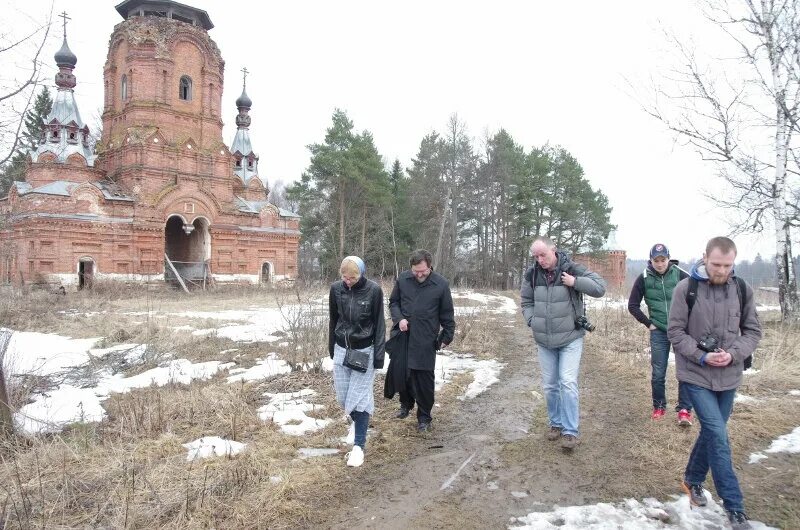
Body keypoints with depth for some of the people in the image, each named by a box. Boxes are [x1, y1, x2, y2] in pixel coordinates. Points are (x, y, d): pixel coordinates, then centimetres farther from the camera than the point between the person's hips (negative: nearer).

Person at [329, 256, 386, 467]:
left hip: (364, 351, -4)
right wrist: (331, 348, 14)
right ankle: (360, 426, 36)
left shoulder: (373, 290, -14)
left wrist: (379, 354, -10)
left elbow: (379, 323, -8)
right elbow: (333, 320, 8)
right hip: (341, 350, 4)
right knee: (343, 396, 10)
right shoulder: (336, 288, -5)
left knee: (360, 397, -4)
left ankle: (359, 445, 6)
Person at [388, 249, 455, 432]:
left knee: (424, 378, 3)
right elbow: (393, 302, 11)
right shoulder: (402, 279, -2)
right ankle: (406, 403, 38)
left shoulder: (441, 284, -7)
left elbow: (447, 314, 2)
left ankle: (424, 417, 20)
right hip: (402, 336, 3)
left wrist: (447, 336, 5)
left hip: (425, 341, -3)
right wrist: (399, 319, -7)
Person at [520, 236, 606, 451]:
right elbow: (526, 302, 10)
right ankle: (556, 423, 29)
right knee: (549, 385, 11)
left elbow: (600, 287, -11)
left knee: (568, 383, -9)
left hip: (571, 339, -4)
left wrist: (575, 282, -21)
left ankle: (571, 431, 1)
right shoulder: (532, 274, -2)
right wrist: (532, 321, -4)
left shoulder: (572, 269, -12)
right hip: (544, 341, 4)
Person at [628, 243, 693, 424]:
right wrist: (648, 323, 0)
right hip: (658, 332, 1)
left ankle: (684, 410, 7)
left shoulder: (680, 275, -6)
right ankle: (659, 406, 23)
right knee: (658, 373, 7)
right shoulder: (644, 278, -4)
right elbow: (633, 305, 3)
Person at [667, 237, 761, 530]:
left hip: (729, 376, 4)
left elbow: (752, 331, 5)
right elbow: (675, 332, -7)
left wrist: (734, 354, -13)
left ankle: (693, 479, 38)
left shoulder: (742, 289, -1)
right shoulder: (685, 288, -11)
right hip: (696, 374, -4)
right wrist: (701, 356, -19)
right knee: (718, 435, -7)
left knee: (712, 432, 15)